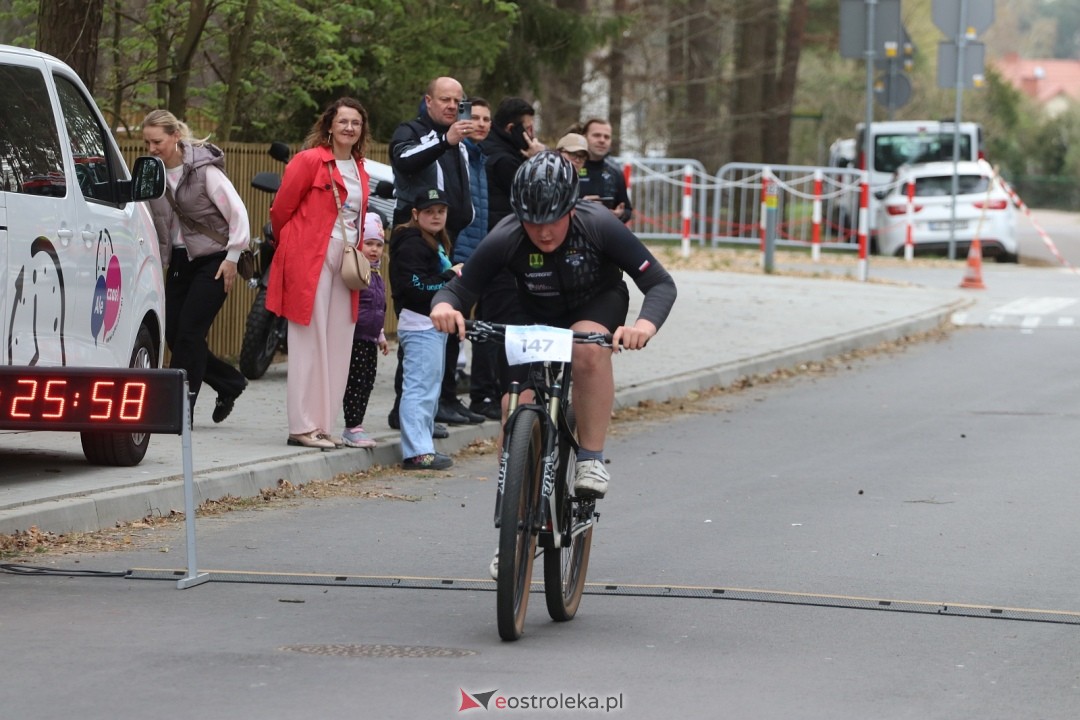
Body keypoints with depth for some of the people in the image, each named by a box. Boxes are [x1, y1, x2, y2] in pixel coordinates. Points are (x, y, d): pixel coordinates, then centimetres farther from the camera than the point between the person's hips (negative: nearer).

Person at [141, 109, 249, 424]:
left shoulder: (204, 170, -14)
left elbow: (237, 212, -13)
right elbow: (155, 220, 12)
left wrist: (232, 258, -13)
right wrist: (158, 261, 7)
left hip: (212, 260, -7)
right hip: (180, 260, 7)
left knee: (189, 332, -12)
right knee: (173, 333, 2)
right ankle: (229, 383, 22)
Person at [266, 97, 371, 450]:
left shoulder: (359, 170, 14)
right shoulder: (310, 160, -8)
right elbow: (281, 210, -2)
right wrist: (291, 246, 11)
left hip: (345, 262, 7)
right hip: (311, 260, -7)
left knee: (337, 347, 6)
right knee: (310, 343, -6)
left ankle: (320, 424, 12)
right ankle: (302, 427, -3)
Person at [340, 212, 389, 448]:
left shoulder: (377, 276, 17)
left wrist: (381, 336, 29)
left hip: (370, 340, 9)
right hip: (354, 338, -9)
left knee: (366, 384, 10)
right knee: (355, 382, -7)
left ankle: (356, 426, 16)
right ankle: (352, 428, -5)